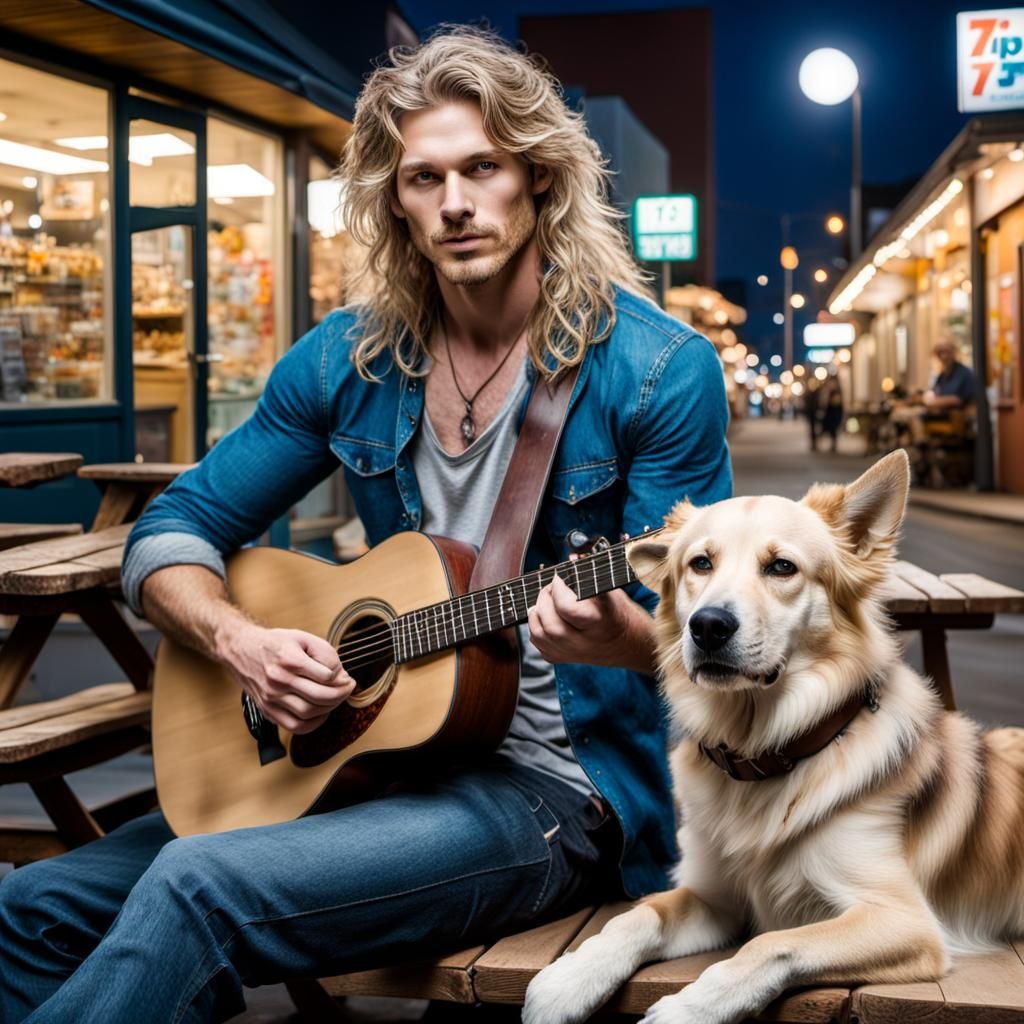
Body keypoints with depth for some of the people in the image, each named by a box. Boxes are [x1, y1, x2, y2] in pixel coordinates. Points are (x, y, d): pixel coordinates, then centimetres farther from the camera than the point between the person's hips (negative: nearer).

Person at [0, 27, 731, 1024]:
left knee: (197, 888, -26)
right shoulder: (350, 359, 3)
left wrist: (621, 637, -31)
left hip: (565, 782, -5)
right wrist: (240, 641, -12)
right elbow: (172, 532, 8)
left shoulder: (659, 369, -10)